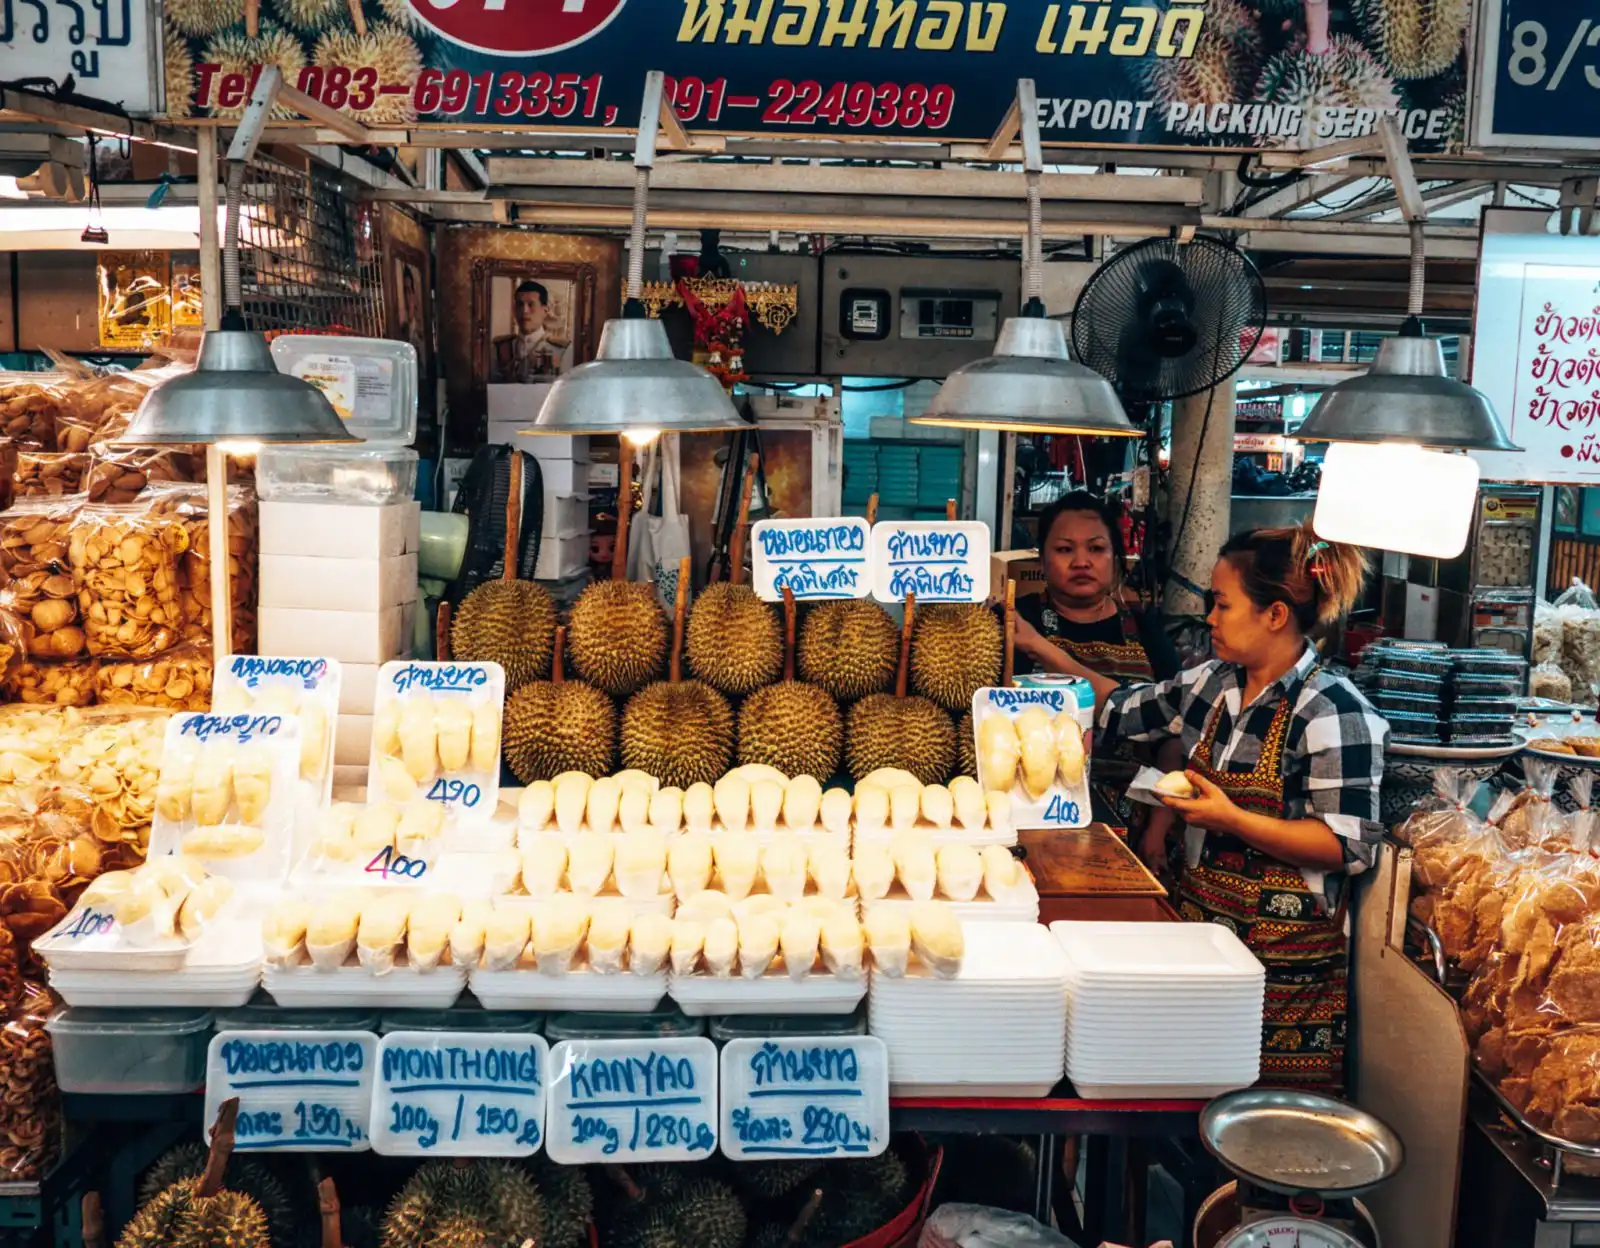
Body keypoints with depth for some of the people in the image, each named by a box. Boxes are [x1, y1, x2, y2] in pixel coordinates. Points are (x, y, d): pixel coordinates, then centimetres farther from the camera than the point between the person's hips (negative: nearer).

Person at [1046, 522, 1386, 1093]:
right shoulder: (1213, 685, 8)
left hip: (1285, 955, -7)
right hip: (1201, 924, 7)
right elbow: (1124, 709, 21)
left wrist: (1232, 820, -22)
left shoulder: (1334, 713, -14)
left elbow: (1351, 846, -17)